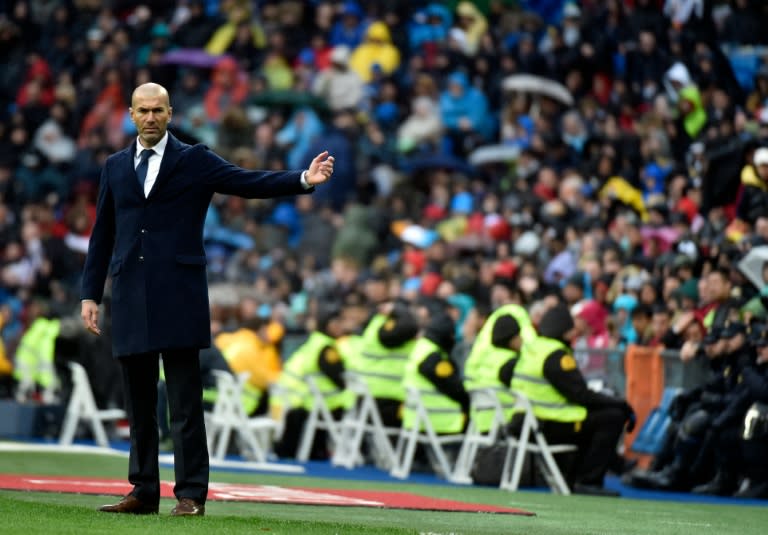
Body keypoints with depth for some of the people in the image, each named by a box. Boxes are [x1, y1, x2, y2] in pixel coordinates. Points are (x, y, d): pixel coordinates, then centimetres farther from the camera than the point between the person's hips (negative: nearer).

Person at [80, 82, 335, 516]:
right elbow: (103, 235, 16)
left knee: (185, 401, -5)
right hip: (130, 298, 4)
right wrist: (90, 294, 11)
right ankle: (144, 492, 13)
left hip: (178, 296, -4)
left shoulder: (194, 161, 4)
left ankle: (191, 495, -4)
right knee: (139, 403, 7)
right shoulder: (116, 167, 15)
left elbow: (252, 183, -4)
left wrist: (304, 180, -18)